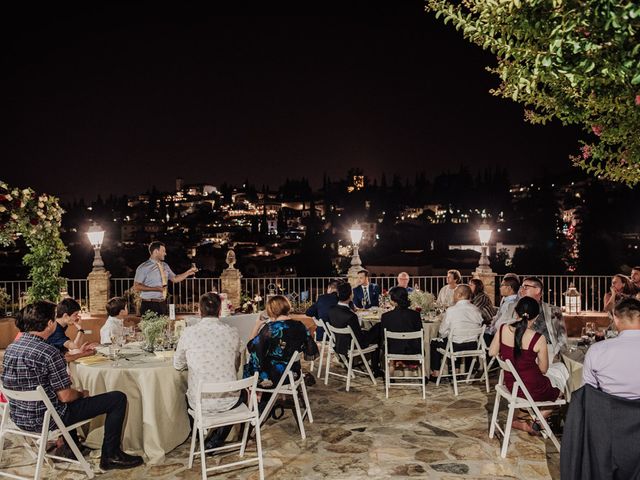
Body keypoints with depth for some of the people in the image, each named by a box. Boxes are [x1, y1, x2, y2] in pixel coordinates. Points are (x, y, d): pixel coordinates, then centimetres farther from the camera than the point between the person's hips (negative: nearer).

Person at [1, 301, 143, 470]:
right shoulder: (48, 352, -25)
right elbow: (65, 396, -21)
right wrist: (82, 394, 1)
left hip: (18, 417, 9)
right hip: (47, 419, -9)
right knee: (118, 398, -5)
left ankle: (70, 446, 44)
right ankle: (110, 456, 7)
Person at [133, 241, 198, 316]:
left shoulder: (165, 266, 12)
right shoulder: (143, 267, -6)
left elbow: (175, 279, 17)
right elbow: (136, 287, -10)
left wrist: (188, 273, 5)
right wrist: (155, 288, -18)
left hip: (163, 304, 6)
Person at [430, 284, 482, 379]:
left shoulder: (451, 310, -17)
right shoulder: (476, 310, -4)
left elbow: (442, 332, -9)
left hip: (456, 347, -5)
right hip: (473, 347, 5)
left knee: (434, 342, 21)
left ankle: (435, 372, 26)